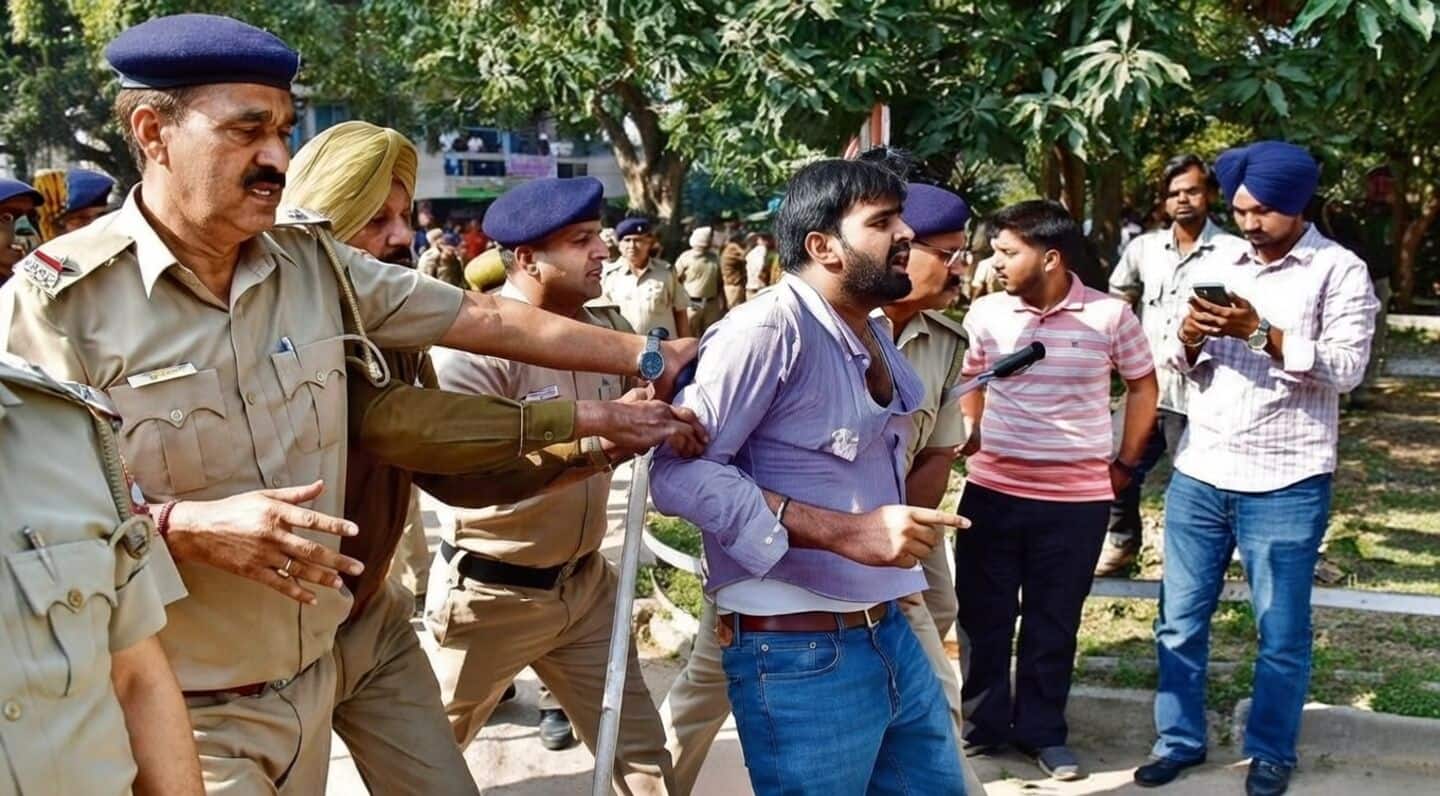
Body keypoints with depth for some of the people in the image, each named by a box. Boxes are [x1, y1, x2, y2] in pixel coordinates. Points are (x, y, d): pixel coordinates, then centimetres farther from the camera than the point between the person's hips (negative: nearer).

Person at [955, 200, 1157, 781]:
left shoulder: (1110, 315, -7)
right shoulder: (985, 312, -2)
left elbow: (1142, 386, 7)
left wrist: (1126, 462, 7)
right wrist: (968, 432, 2)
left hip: (1077, 497, -2)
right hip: (992, 490, 2)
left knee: (1053, 623, 11)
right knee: (983, 615, 9)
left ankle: (1042, 731, 27)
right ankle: (985, 723, 27)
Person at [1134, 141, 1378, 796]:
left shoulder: (1340, 271, -3)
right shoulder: (1218, 269, 12)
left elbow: (1347, 368, -14)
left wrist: (1262, 333, -23)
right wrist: (1189, 339, -9)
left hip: (1284, 486, -4)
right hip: (1199, 475, 5)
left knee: (1281, 633, 7)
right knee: (1180, 621, 10)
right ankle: (1180, 740, 24)